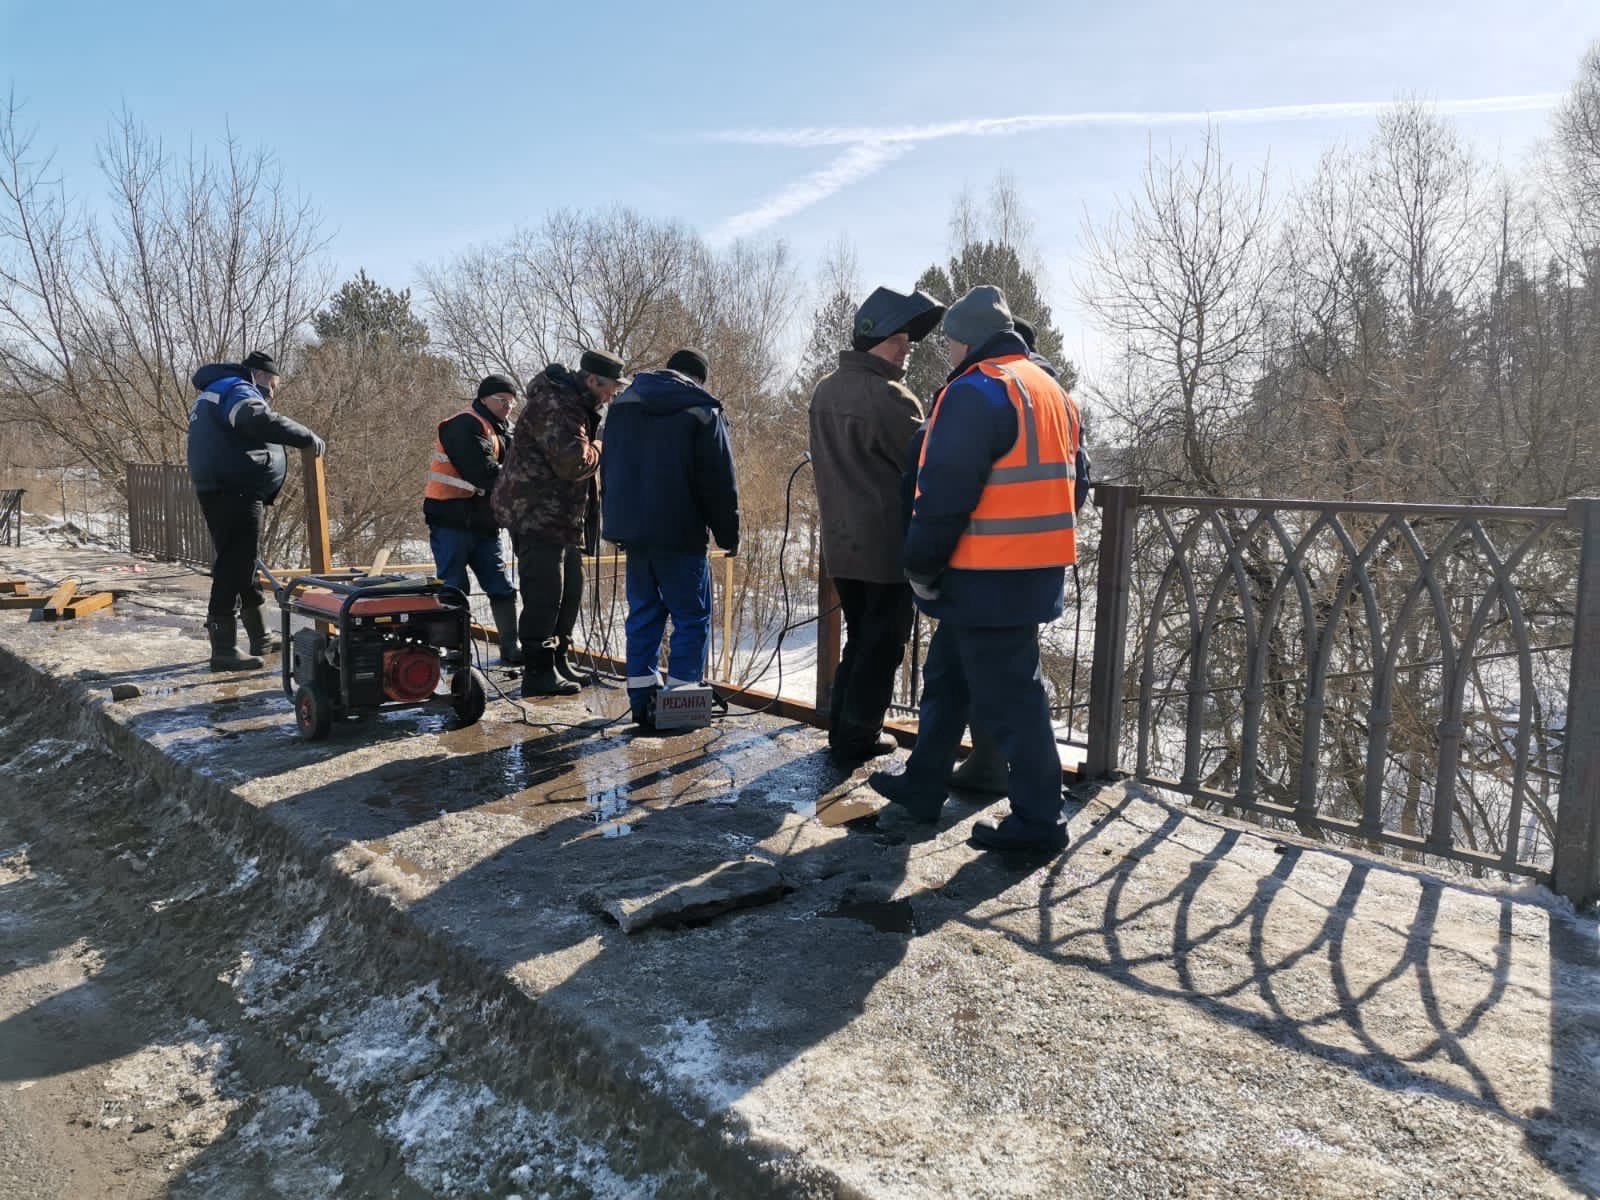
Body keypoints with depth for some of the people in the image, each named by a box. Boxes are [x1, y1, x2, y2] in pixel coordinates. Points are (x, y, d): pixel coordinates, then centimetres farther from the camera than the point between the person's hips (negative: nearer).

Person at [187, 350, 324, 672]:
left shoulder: (213, 393, 26)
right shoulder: (237, 390, -8)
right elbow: (262, 421, -28)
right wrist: (309, 438, -23)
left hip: (219, 491, 11)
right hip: (235, 492, -11)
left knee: (242, 564, 18)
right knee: (234, 567, -10)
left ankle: (260, 637, 30)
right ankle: (224, 651, -10)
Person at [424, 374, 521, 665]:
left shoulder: (499, 431, 18)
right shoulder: (465, 426, -12)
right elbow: (484, 473, -22)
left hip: (483, 523, 9)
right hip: (452, 522, -9)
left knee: (502, 587, 7)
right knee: (453, 589, -6)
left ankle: (510, 648, 12)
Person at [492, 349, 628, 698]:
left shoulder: (576, 404, 17)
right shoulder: (555, 406, -18)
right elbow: (573, 462, -29)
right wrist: (600, 449, -9)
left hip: (563, 515, 11)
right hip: (536, 514, -11)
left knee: (570, 591, 16)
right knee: (544, 594, -10)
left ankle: (558, 662, 27)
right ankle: (538, 672, -5)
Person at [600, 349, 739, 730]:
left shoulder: (623, 404, 14)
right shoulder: (702, 412, -5)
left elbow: (608, 471, 19)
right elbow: (720, 483, -7)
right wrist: (729, 536, 3)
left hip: (631, 530, 6)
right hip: (679, 534, -6)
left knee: (643, 614, 12)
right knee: (692, 617, 2)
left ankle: (642, 703, 12)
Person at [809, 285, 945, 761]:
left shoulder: (826, 390, 7)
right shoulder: (889, 397, -20)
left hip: (841, 542, 8)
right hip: (888, 545, -8)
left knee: (859, 639, 20)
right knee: (882, 646, 6)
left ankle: (842, 729, 26)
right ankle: (858, 737, 13)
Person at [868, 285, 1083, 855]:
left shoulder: (976, 392, -15)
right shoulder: (1051, 390, 16)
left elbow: (945, 492, -19)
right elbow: (1064, 479, 20)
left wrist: (920, 564, -9)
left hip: (990, 575, -10)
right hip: (1036, 568, 10)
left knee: (1005, 694, -1)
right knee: (947, 677, 20)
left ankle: (1037, 818, 9)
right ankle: (922, 785, 30)